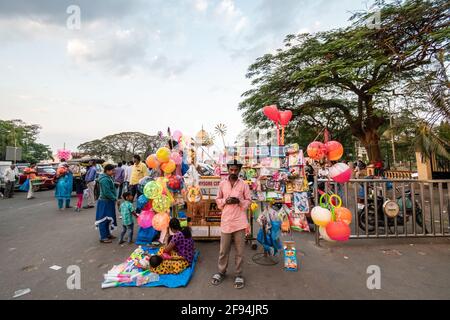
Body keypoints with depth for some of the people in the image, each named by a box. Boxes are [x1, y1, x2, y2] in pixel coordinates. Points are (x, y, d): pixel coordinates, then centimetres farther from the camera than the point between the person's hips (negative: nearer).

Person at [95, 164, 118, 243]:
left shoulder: (109, 178, 10)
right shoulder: (104, 179, -21)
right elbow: (107, 192, -24)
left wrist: (114, 198, 7)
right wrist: (115, 198, -16)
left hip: (109, 201, 10)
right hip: (104, 202, -10)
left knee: (108, 219, 18)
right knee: (104, 219, -1)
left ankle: (107, 234, 30)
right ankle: (103, 237, 7)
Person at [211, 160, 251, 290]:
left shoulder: (244, 185, 0)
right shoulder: (222, 184, 4)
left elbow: (249, 201, 3)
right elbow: (218, 200, 10)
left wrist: (239, 201, -15)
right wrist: (225, 201, -10)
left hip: (240, 221, -1)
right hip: (226, 221, 1)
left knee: (240, 250, 10)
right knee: (224, 250, 12)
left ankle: (239, 275, 27)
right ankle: (221, 272, 32)